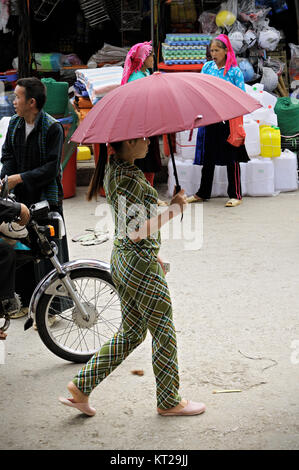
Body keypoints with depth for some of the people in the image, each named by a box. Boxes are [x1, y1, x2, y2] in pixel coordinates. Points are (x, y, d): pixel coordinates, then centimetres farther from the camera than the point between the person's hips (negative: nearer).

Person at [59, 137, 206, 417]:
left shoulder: (113, 169, 9)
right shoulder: (130, 179, -22)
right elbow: (136, 233, -24)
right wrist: (173, 210, -17)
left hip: (122, 259, 10)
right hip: (141, 264, -10)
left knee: (131, 333, 18)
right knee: (164, 333, 6)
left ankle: (81, 387, 18)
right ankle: (168, 402, 21)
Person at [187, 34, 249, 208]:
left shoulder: (235, 71, -3)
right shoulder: (207, 67, 8)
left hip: (228, 119, -4)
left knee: (232, 157, 0)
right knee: (208, 157, 11)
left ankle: (236, 195, 8)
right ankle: (203, 193, 21)